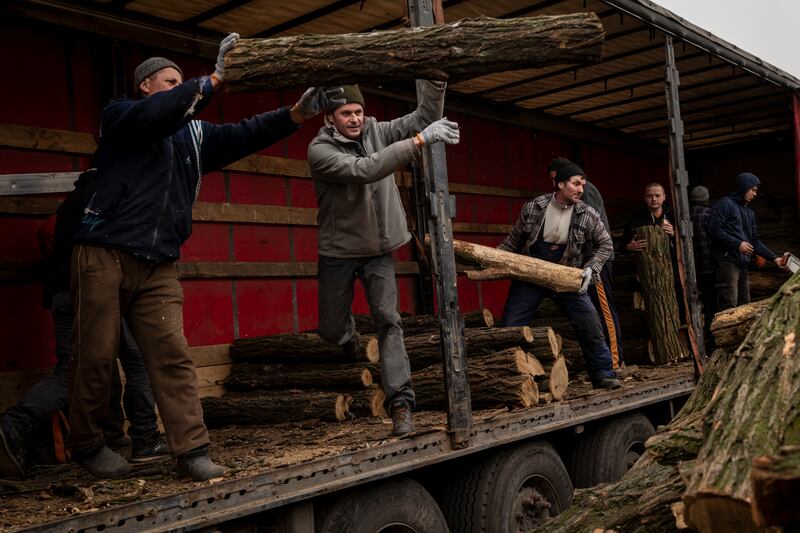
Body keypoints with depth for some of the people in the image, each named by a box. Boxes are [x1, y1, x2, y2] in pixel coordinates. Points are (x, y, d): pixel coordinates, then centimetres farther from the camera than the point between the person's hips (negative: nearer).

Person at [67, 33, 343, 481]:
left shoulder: (193, 134, 19)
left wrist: (297, 113, -7)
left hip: (158, 267, 4)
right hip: (105, 255, -4)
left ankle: (191, 450, -4)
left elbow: (244, 135, 5)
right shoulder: (120, 115, 5)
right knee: (96, 356, 2)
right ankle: (86, 443, 19)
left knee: (173, 356, -4)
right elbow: (159, 113, -18)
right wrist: (213, 80, -21)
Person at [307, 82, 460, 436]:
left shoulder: (376, 131, -3)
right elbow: (364, 170, -33)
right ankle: (348, 335, 48)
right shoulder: (319, 150, -17)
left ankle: (400, 402, -9)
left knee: (388, 320, -9)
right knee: (331, 329, 10)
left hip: (378, 249, 2)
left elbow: (424, 117, -7)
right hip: (338, 252, -2)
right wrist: (419, 140, -39)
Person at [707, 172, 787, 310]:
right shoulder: (725, 204, -4)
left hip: (743, 264, 9)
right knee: (729, 306, -14)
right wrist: (737, 244, -17)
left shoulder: (749, 212, 23)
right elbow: (713, 229, -17)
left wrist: (774, 258, 13)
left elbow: (755, 241, 23)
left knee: (744, 305, 10)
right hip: (727, 261, -9)